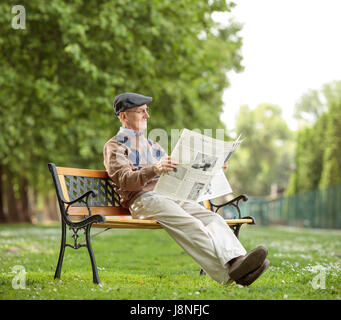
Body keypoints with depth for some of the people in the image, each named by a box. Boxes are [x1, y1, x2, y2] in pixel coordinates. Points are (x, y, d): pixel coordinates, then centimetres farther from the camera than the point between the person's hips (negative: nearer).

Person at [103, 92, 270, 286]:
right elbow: (125, 180, -7)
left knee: (211, 218, -22)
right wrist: (155, 170, -25)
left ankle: (236, 260, -45)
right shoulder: (114, 146, 10)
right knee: (189, 224, -33)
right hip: (143, 199, -7)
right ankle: (226, 273, -49)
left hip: (172, 197, 7)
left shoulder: (153, 146, 33)